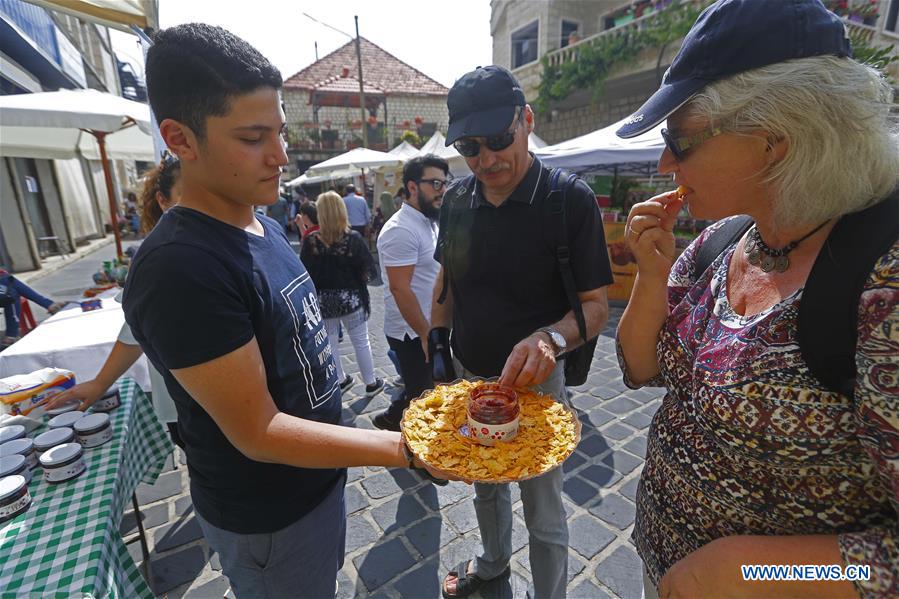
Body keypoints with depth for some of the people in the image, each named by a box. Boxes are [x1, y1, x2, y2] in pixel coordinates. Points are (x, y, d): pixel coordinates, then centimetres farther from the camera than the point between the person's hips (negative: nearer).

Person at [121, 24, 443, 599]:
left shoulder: (267, 228, -1)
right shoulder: (181, 266, -30)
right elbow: (258, 432, -27)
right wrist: (409, 448, -31)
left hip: (320, 476, 7)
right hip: (268, 518, -7)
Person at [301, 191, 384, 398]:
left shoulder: (311, 241, -12)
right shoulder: (353, 238, -14)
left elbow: (305, 272, -8)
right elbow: (367, 267, -10)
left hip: (323, 299, 1)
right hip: (351, 297, -1)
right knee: (361, 341, 12)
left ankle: (340, 380, 33)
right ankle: (371, 383, 23)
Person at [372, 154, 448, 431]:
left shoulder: (428, 222, 9)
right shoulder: (401, 230, -20)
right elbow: (399, 289, -24)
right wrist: (426, 334, -20)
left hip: (428, 327, 9)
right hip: (413, 332, -9)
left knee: (426, 391, 23)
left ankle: (392, 418, 41)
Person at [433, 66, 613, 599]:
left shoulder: (570, 199, -16)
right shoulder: (456, 199, -1)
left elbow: (596, 304, -15)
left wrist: (551, 338, -34)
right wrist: (438, 345, 4)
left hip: (535, 382, -5)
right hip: (467, 376, 6)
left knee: (544, 512, 15)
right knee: (485, 486, 28)